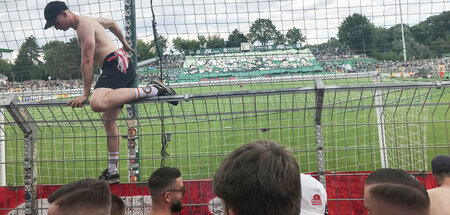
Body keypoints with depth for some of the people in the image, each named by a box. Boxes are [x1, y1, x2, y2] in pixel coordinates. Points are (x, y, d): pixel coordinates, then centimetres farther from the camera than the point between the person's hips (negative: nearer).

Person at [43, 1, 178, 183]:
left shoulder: (84, 26, -5)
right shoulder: (88, 22, 25)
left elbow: (87, 61, -12)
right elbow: (112, 23, 45)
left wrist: (85, 94, -13)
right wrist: (125, 44, 54)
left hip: (117, 63, -11)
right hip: (119, 68, 11)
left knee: (97, 104, -33)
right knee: (108, 120, 11)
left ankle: (151, 90, -26)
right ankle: (112, 171, 14)